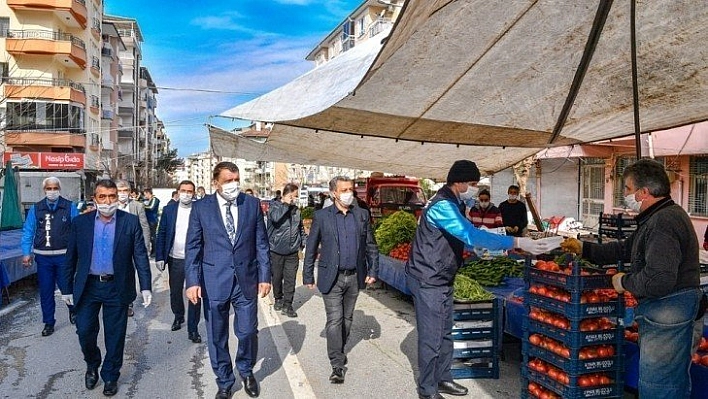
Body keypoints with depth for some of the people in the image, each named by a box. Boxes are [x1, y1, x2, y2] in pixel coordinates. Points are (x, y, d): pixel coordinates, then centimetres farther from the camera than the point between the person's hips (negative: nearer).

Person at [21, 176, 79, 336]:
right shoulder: (36, 209, 3)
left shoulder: (70, 207, -2)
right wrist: (26, 253, -4)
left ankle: (73, 310, 36)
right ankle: (49, 322, 24)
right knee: (45, 291, 10)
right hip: (43, 257, 2)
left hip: (64, 256, -2)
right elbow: (27, 232, 4)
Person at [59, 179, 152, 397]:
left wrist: (146, 287, -7)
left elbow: (140, 255, -4)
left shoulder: (131, 222, -4)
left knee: (115, 335, 8)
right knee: (84, 331, 6)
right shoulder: (80, 222, 0)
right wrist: (66, 288, 6)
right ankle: (92, 366, 36)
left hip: (117, 288, -1)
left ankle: (110, 376, 28)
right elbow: (71, 257, 5)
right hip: (88, 287, 1)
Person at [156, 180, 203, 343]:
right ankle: (178, 316, 43)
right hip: (175, 260, 3)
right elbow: (161, 234, 3)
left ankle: (192, 329, 11)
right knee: (175, 292, 18)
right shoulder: (169, 209, 2)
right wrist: (159, 257, -1)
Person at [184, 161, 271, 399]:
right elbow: (193, 247, 0)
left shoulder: (253, 204, 2)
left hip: (246, 280, 1)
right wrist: (192, 281, -8)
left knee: (248, 332, 8)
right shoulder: (201, 207, -1)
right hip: (214, 281, 0)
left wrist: (265, 276, 0)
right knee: (217, 337, 10)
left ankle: (246, 372, 37)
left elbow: (261, 243, 4)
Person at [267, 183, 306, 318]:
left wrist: (303, 242, 10)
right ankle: (278, 299, 30)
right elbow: (275, 218, -26)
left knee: (290, 279, 1)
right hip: (276, 250, -3)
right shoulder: (274, 206, -4)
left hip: (292, 251, 3)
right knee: (277, 277, 10)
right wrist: (286, 204, -16)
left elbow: (301, 227, 20)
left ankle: (287, 305, 8)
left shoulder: (296, 209, 9)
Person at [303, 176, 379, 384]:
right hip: (332, 278, -3)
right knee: (334, 320, -5)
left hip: (354, 277, 3)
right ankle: (337, 365, 3)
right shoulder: (321, 216, -4)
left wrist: (373, 271, 0)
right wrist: (308, 276, -2)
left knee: (347, 318, 16)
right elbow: (311, 248, -1)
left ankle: (338, 351, 37)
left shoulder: (362, 215, 4)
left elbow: (371, 246, 7)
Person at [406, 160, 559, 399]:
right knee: (431, 337, 0)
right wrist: (517, 243, -35)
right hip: (428, 281, -10)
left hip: (442, 280, 10)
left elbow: (463, 236, 20)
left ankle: (442, 379, 33)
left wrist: (498, 248, 10)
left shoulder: (454, 204, 10)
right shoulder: (442, 206, -24)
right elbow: (471, 234, -34)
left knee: (445, 334, 18)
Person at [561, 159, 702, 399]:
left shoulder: (663, 222, -24)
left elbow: (658, 281, -32)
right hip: (674, 310, 11)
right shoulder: (663, 216, 13)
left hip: (667, 313, -11)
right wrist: (585, 249, 18)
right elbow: (626, 249, 21)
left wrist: (625, 282, -14)